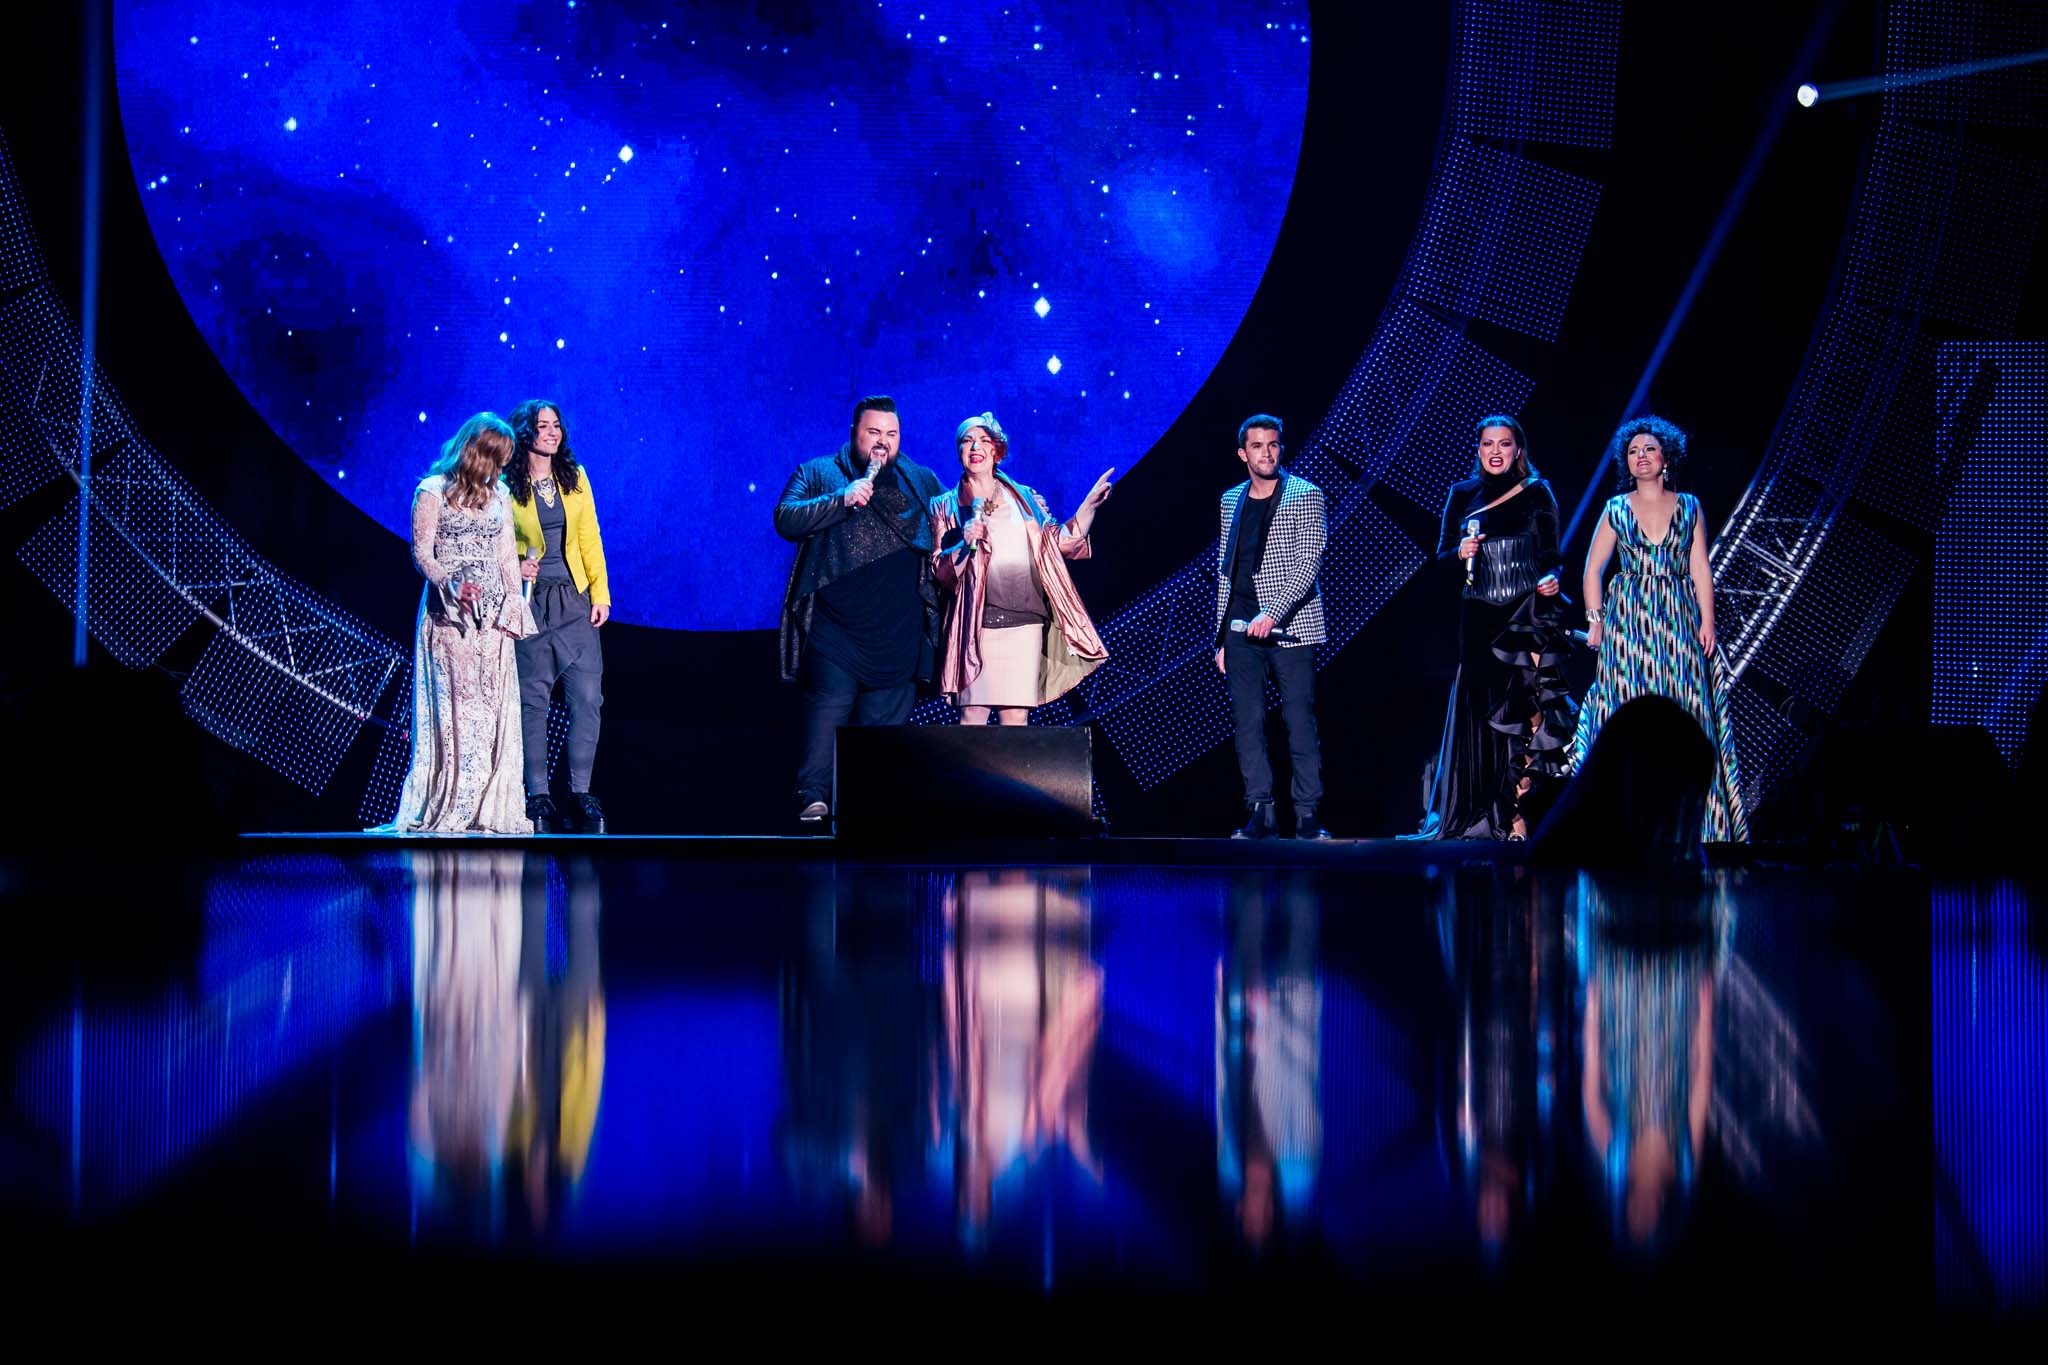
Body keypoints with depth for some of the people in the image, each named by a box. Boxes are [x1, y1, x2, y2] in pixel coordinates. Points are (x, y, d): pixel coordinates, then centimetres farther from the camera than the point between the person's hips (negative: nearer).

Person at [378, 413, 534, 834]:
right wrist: (451, 584, -23)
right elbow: (422, 554, -6)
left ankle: (490, 805, 1)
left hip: (492, 608, 5)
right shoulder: (433, 492, -1)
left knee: (496, 704, -1)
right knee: (453, 703, -9)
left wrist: (515, 602, 4)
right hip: (448, 610, -5)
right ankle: (447, 808, -6)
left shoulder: (498, 495, 16)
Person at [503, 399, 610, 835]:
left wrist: (600, 593, 1)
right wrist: (513, 566, -14)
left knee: (587, 697, -3)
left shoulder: (574, 478, 8)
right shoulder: (506, 485, -2)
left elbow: (590, 538, 7)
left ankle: (580, 794, 2)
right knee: (532, 700, 0)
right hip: (530, 600, -3)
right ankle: (538, 795, 6)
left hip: (574, 600, 3)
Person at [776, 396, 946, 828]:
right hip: (835, 626, -2)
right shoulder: (817, 474, 12)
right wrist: (842, 499, -12)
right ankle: (813, 796, -16)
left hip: (897, 630, 2)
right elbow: (786, 520, -3)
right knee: (828, 705, -13)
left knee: (886, 720, 2)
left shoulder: (922, 482, 19)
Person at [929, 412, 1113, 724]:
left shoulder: (1023, 499, 16)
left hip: (1024, 624, 2)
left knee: (1017, 718, -2)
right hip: (976, 624, -2)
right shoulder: (946, 506, 10)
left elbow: (1061, 543, 13)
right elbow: (940, 572, 4)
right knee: (973, 713, -10)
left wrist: (1090, 503, 5)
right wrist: (965, 544, -13)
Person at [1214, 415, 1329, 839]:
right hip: (1241, 631, 4)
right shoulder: (1232, 501, 15)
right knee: (1248, 722, 1)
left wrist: (1272, 613, -20)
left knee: (1300, 723, -5)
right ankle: (1261, 813, 4)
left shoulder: (1305, 496, 0)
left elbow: (1308, 563, -9)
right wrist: (1222, 637, 14)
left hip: (1288, 628, -4)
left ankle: (1307, 814, -1)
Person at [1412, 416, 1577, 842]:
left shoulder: (1538, 494, 5)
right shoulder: (1463, 496, 11)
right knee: (1480, 713, -1)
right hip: (1480, 620, 2)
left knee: (1530, 712, -8)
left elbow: (1551, 557, 6)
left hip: (1529, 617, -2)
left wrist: (1551, 580, -15)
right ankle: (1482, 817, 4)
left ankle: (1522, 817, -6)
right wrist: (1461, 552, -10)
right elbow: (1441, 554, 11)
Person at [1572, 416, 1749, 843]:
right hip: (1629, 622, 0)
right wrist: (1594, 619, -1)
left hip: (1679, 620, 0)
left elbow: (1700, 570, 5)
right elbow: (1593, 568, 8)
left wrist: (1707, 621, -3)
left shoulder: (1689, 507, 8)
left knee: (1685, 709, -4)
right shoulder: (1616, 509, 6)